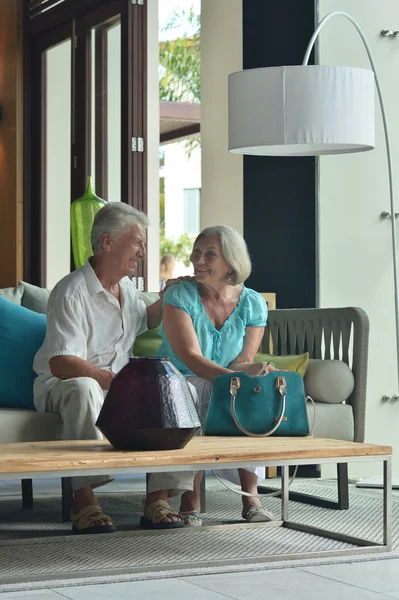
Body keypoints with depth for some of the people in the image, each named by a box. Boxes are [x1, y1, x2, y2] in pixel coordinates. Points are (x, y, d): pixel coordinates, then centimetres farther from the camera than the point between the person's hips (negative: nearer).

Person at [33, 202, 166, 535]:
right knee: (83, 388, -41)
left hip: (117, 384, 8)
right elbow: (61, 364, -28)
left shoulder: (126, 286, 11)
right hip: (61, 385, -7)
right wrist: (116, 380, -34)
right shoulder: (72, 292, -18)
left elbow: (143, 321, 35)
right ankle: (84, 499, -42)